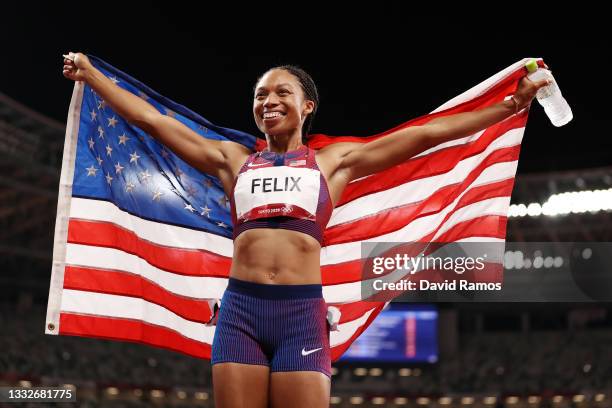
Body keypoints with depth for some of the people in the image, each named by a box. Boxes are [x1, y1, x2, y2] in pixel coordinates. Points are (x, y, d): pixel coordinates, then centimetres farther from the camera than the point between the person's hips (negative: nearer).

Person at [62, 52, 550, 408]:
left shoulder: (334, 160, 16)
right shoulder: (232, 159, 20)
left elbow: (427, 134, 14)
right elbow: (151, 119, 24)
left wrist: (512, 104, 13)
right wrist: (91, 74, 27)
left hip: (302, 312, -1)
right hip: (240, 310, 2)